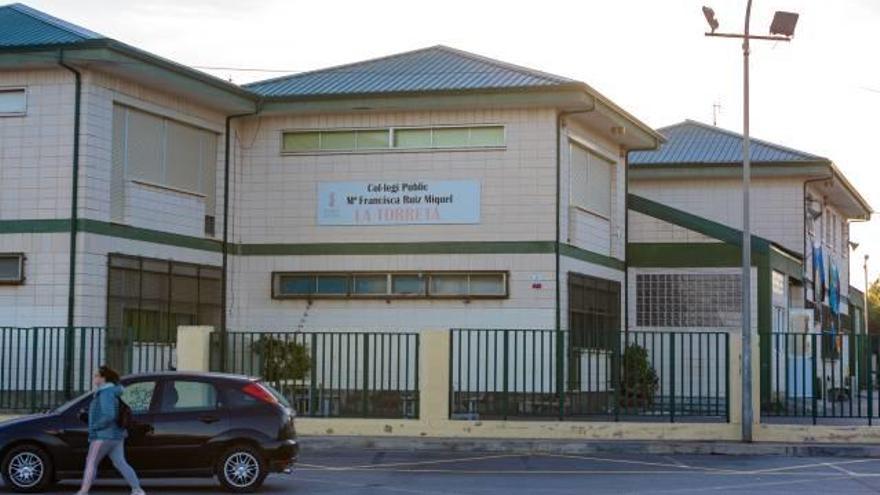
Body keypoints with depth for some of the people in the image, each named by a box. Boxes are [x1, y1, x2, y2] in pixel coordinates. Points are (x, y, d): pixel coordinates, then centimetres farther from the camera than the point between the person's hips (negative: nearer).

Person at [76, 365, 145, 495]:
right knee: (120, 463, 9)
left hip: (105, 435, -10)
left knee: (91, 462, -2)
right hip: (116, 435, 10)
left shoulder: (106, 394, -17)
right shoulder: (108, 392, 15)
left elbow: (109, 416, -28)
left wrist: (95, 426, -16)